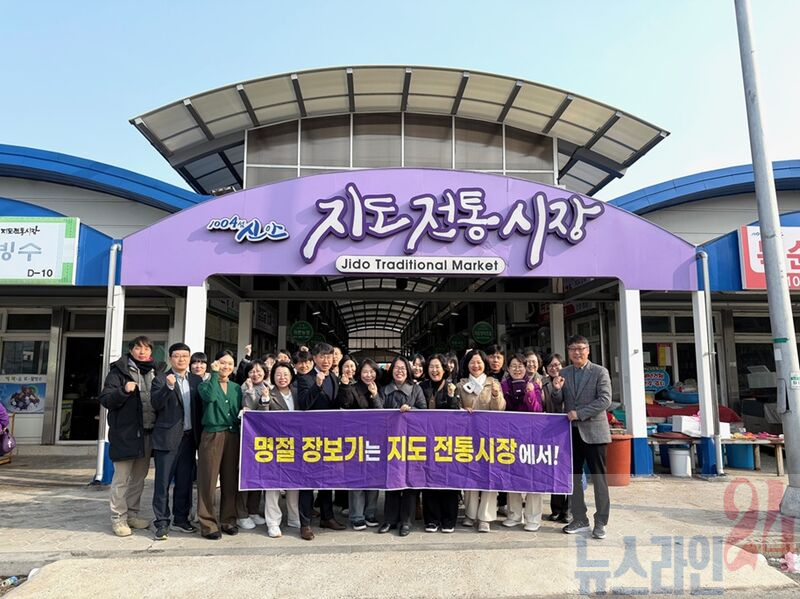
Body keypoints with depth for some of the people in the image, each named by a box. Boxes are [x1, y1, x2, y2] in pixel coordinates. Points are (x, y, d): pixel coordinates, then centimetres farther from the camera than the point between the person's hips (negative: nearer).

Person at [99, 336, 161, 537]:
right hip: (125, 432, -6)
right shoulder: (119, 371, -4)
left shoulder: (154, 372, 12)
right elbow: (105, 400, -9)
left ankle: (132, 513, 26)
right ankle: (118, 518, 11)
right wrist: (124, 391, -24)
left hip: (148, 432, 6)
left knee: (139, 476, 14)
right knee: (121, 478, -1)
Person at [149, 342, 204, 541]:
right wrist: (169, 387, -29)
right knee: (163, 482, 1)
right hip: (168, 438, -4)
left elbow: (200, 408, 11)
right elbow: (155, 404, -15)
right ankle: (162, 523, 10)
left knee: (185, 482, 12)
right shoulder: (161, 380, -2)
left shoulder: (196, 380, 10)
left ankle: (181, 519, 24)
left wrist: (199, 435, 6)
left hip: (189, 438, 4)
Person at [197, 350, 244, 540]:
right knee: (209, 481, -2)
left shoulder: (236, 388, 14)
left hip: (233, 436, 4)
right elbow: (210, 396, -20)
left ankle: (228, 520, 19)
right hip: (212, 436, -4)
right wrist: (214, 373, -13)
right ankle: (208, 523, 7)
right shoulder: (206, 384, 3)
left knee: (231, 479, 7)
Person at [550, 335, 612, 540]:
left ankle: (600, 522, 12)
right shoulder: (563, 374, 8)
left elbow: (605, 400, -12)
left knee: (598, 477, 2)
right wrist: (556, 389, -13)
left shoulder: (600, 372, -3)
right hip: (571, 432, 4)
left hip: (593, 432, -4)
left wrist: (579, 413, -17)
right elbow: (557, 402, 9)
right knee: (573, 476, 10)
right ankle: (579, 519, 22)